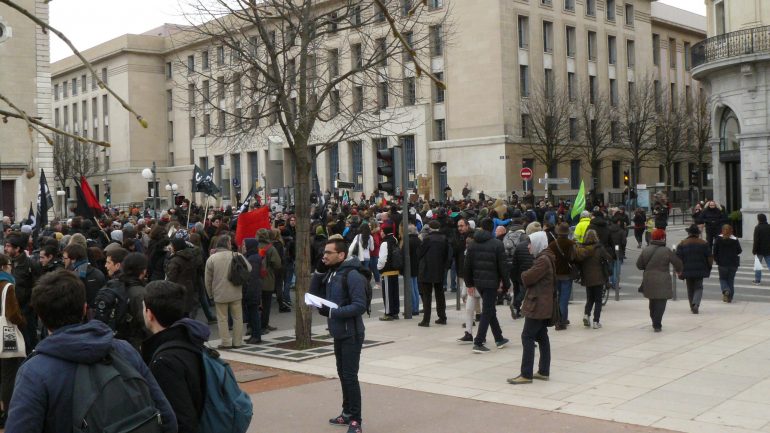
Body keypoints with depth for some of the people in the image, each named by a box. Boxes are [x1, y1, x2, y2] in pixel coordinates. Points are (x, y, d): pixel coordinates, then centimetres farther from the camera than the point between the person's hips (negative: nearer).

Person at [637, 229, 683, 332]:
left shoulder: (645, 250, 1)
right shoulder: (666, 251, -11)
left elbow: (639, 265, 6)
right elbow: (678, 263, -4)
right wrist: (678, 270, 18)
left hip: (649, 281, 5)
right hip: (662, 282, -5)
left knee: (653, 302, 19)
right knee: (661, 302, -1)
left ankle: (655, 322, 29)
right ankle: (657, 325, -7)